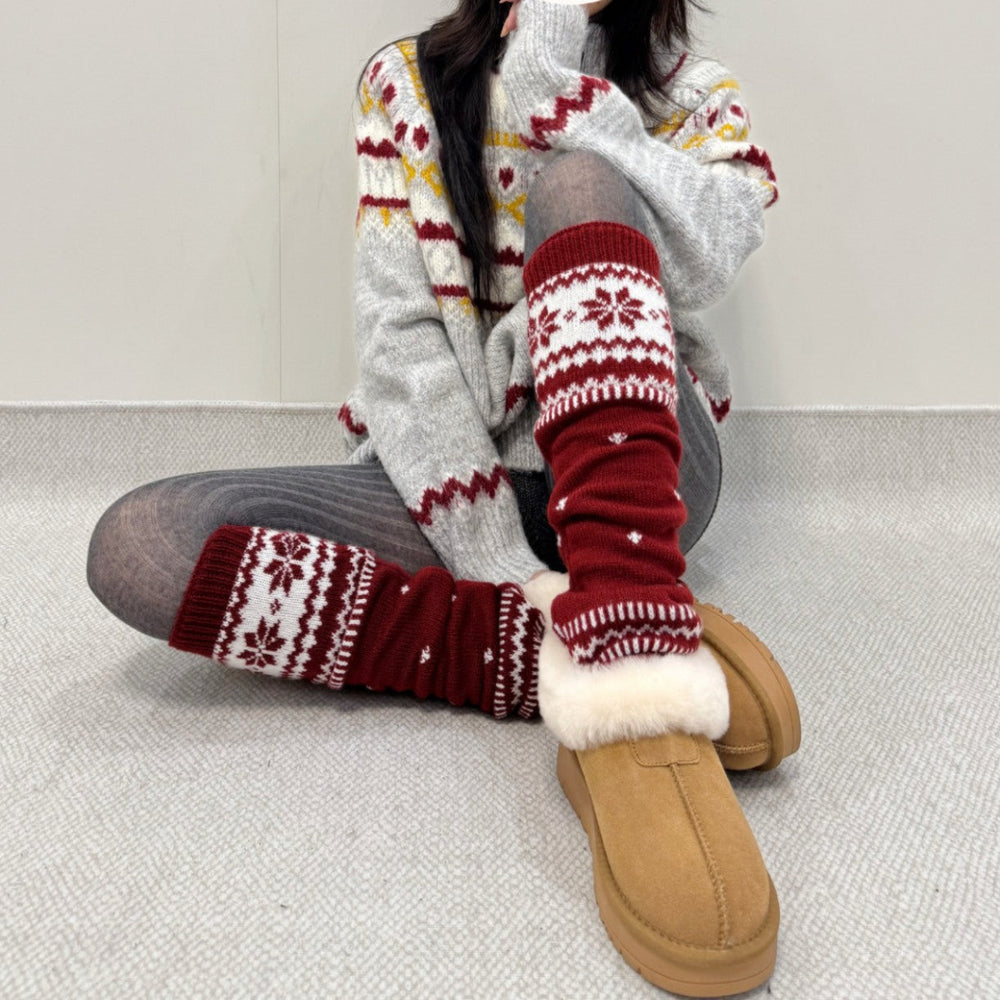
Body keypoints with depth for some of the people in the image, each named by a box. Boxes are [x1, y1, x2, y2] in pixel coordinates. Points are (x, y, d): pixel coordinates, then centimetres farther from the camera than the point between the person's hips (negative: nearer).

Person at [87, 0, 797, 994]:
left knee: (582, 178, -27)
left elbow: (700, 261, -16)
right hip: (447, 482, 1)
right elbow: (399, 340, -6)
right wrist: (498, 563, -18)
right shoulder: (405, 80, 7)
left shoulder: (697, 97, 8)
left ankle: (627, 685, -43)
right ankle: (555, 653, -29)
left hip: (633, 475, 0)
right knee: (135, 546, -21)